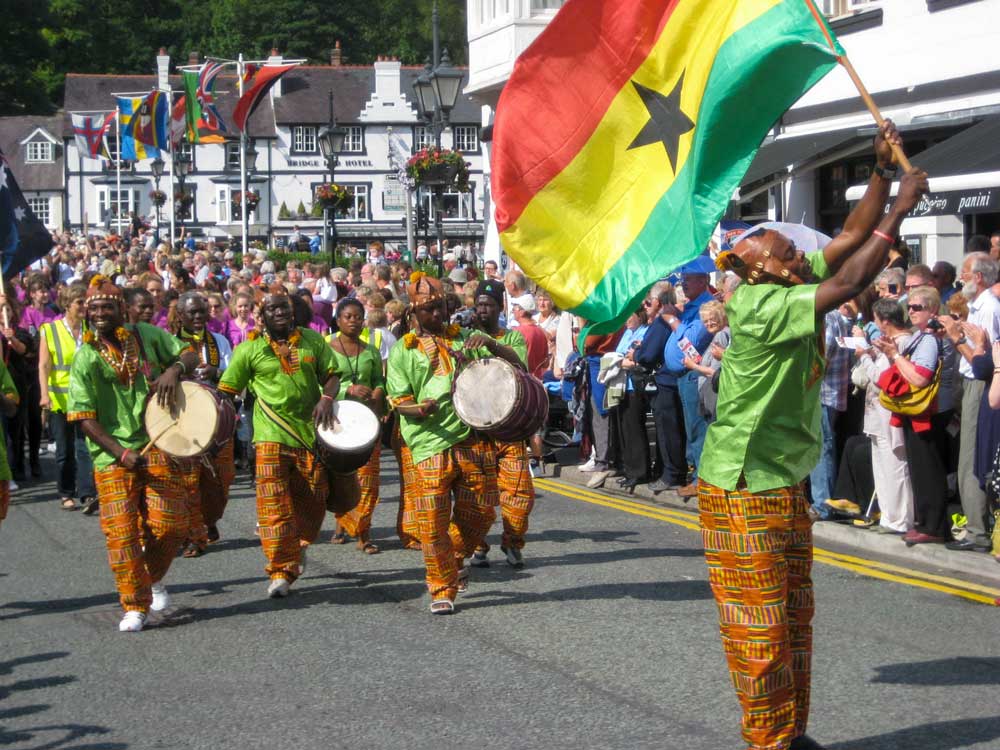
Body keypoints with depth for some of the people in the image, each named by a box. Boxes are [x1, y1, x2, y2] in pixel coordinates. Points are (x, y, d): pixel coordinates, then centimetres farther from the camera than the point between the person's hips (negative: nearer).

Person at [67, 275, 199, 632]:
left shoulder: (147, 335, 2)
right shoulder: (85, 359, -6)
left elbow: (189, 355, 11)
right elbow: (85, 418, -9)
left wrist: (174, 369, -14)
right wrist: (121, 454, -19)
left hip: (156, 445, 2)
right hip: (113, 456, -2)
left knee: (170, 523, -1)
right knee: (121, 530, -6)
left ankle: (153, 578, 28)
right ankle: (135, 606, 5)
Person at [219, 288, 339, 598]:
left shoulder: (312, 340, 8)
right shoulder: (250, 349, 0)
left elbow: (331, 374, 12)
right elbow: (227, 390, 1)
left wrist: (327, 398, -10)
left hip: (310, 431, 3)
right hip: (271, 435, -3)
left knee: (312, 500, 9)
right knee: (274, 502, -10)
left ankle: (299, 545, 38)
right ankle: (281, 570, -6)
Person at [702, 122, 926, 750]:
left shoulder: (793, 290, 2)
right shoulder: (758, 308, -24)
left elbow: (853, 236, 7)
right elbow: (849, 285, -29)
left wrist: (884, 170, -5)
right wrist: (901, 209, -23)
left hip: (787, 484, 9)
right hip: (743, 491, -9)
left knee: (794, 614, 14)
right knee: (759, 626, -2)